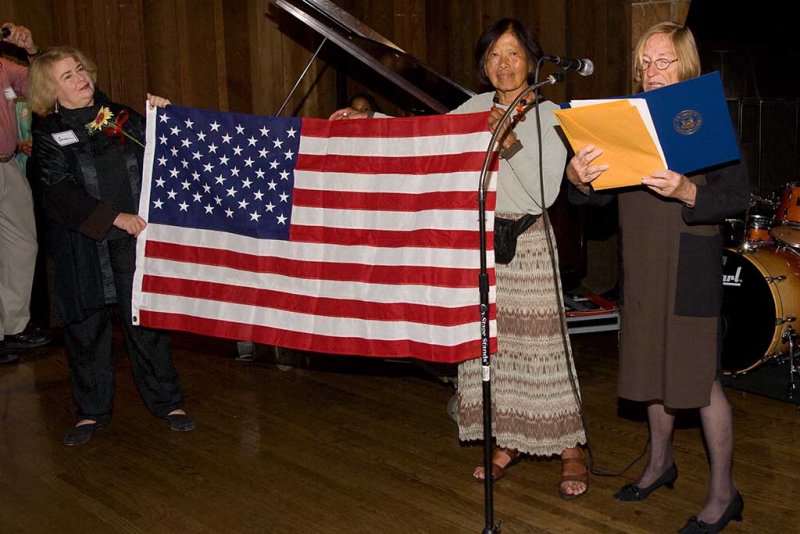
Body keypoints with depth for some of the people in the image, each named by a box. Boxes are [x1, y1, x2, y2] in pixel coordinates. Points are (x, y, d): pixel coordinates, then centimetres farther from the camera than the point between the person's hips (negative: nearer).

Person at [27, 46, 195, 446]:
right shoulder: (48, 133, 0)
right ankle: (92, 410, 21)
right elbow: (60, 193, -11)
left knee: (146, 320, 5)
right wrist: (114, 217, -20)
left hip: (135, 239, 2)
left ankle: (166, 402, 17)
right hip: (83, 245, -1)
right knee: (87, 327, 7)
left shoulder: (121, 116, 9)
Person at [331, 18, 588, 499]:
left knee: (542, 345, -3)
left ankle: (571, 451, 9)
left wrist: (510, 143, -22)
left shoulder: (548, 116, -4)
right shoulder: (475, 109, 9)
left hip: (527, 243, -4)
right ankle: (507, 443, 22)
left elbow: (545, 192, -12)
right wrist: (369, 120, 2)